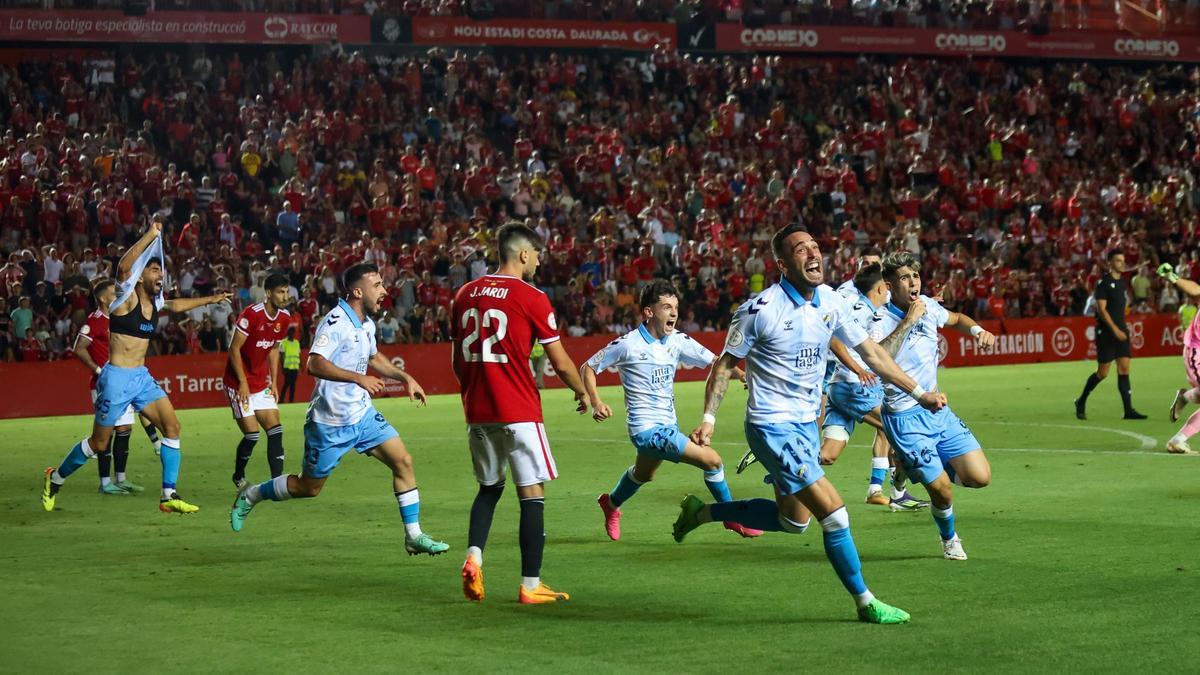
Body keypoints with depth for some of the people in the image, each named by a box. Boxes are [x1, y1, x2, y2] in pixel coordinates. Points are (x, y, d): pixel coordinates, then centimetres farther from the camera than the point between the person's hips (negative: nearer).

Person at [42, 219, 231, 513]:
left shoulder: (156, 303, 9)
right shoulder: (127, 299, -12)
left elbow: (177, 305, 33)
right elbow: (123, 266, -32)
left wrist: (211, 299, 35)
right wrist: (151, 235, -33)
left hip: (142, 378, 7)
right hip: (116, 378, -7)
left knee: (172, 426, -7)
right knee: (99, 443, 4)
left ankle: (169, 496, -3)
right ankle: (55, 478, 27)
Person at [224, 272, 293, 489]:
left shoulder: (284, 318, 2)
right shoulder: (251, 314, -20)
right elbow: (234, 349, -16)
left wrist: (274, 382, 10)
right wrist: (243, 382, -16)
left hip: (261, 383, 7)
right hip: (239, 383, -7)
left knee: (275, 431, -4)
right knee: (251, 434, -8)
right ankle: (238, 477, 15)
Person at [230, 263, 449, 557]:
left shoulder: (366, 323, 7)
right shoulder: (336, 321, -22)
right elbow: (315, 364, -34)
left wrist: (405, 377, 19)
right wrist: (358, 378, -40)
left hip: (362, 414, 8)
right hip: (330, 423, -8)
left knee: (403, 462, -4)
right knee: (308, 487, 5)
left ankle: (414, 536, 3)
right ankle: (250, 495, 29)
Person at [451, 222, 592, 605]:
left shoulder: (465, 294, 9)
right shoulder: (531, 298, -8)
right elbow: (560, 362, -4)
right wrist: (582, 392, 14)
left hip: (476, 412, 6)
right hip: (519, 412, -6)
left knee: (489, 487, 21)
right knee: (532, 494, 1)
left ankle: (473, 556, 1)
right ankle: (530, 585, 0)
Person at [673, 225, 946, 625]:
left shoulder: (831, 303, 0)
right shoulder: (761, 310, -18)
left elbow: (871, 352, 10)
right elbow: (725, 364, -8)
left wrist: (919, 393, 8)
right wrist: (708, 419, -17)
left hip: (806, 423, 8)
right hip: (772, 426, -8)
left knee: (793, 521, 17)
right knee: (833, 512, -13)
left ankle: (702, 512, 32)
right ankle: (865, 603, 0)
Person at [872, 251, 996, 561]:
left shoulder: (928, 306, 3)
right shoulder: (882, 319, -17)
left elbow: (956, 319, 27)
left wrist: (977, 330, 5)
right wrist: (909, 321, -33)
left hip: (938, 410, 6)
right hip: (905, 417, -6)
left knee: (980, 477, -4)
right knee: (943, 491, -9)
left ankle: (919, 466, 24)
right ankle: (949, 539, 24)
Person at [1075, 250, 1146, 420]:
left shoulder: (1123, 283, 12)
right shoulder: (1103, 282, -11)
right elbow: (1101, 309, -16)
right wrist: (1115, 329, -21)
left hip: (1121, 332, 7)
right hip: (1105, 332, -7)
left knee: (1124, 368, -2)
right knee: (1103, 372, -2)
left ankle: (1128, 410, -4)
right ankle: (1081, 402, 18)